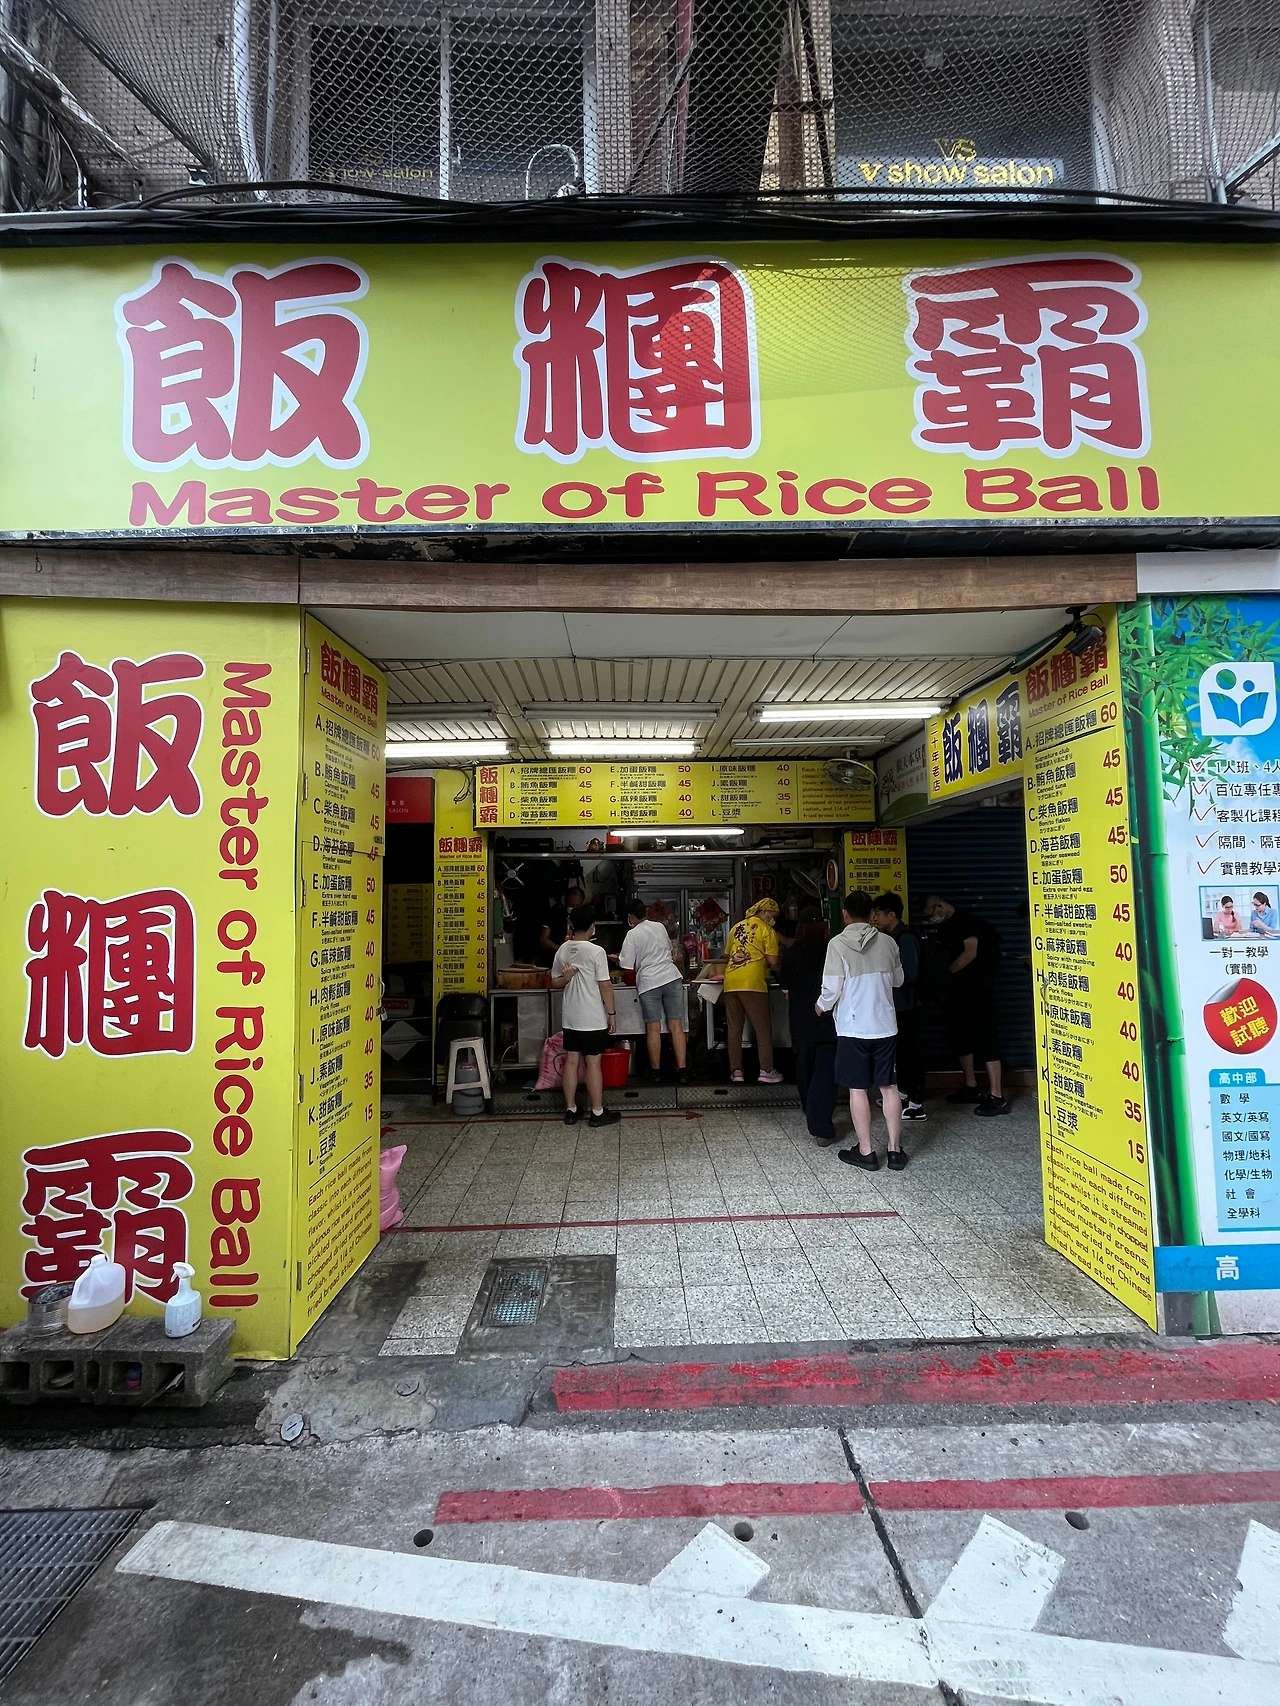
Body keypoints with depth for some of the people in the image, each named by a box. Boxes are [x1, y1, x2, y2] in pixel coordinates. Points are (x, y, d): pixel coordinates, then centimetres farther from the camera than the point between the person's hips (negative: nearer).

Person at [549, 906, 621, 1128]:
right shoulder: (596, 952, -15)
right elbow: (605, 986, -13)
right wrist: (611, 1013, -5)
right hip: (593, 1019, -5)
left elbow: (554, 983, 12)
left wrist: (567, 978, -4)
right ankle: (598, 1112, 11)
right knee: (593, 1063, 2)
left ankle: (570, 1110, 19)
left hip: (570, 1018, 6)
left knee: (571, 1061, 11)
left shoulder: (562, 951, 3)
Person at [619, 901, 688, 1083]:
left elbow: (627, 965, -4)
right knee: (676, 1027, 2)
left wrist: (616, 958, 16)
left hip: (649, 983, -3)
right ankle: (682, 1070, 1)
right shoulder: (660, 927, 11)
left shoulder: (632, 934, -3)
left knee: (653, 1029, 5)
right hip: (672, 978, 4)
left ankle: (655, 1070, 13)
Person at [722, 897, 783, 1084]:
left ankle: (736, 1071, 10)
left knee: (734, 1029, 9)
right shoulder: (766, 930, 0)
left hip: (730, 983, 6)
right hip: (752, 984, -5)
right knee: (763, 1029, 4)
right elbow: (773, 961, -3)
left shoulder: (736, 927, 18)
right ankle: (766, 1071, 4)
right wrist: (776, 970, 17)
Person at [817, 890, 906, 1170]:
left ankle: (865, 1152, 12)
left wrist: (821, 1006, 6)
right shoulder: (888, 942, 1)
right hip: (885, 1026, 4)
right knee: (889, 1087, 11)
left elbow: (832, 988, -14)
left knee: (858, 1089, 6)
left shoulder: (838, 944, -12)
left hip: (853, 1027, -4)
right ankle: (895, 1150, 18)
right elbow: (897, 980, 13)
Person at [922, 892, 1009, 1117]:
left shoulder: (966, 920, -11)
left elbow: (970, 953, -19)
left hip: (977, 986, -10)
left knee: (983, 1034, -11)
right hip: (958, 986, 10)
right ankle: (971, 1087, 23)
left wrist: (946, 973, -18)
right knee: (960, 1033, 13)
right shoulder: (944, 930, 15)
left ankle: (997, 1097, -9)